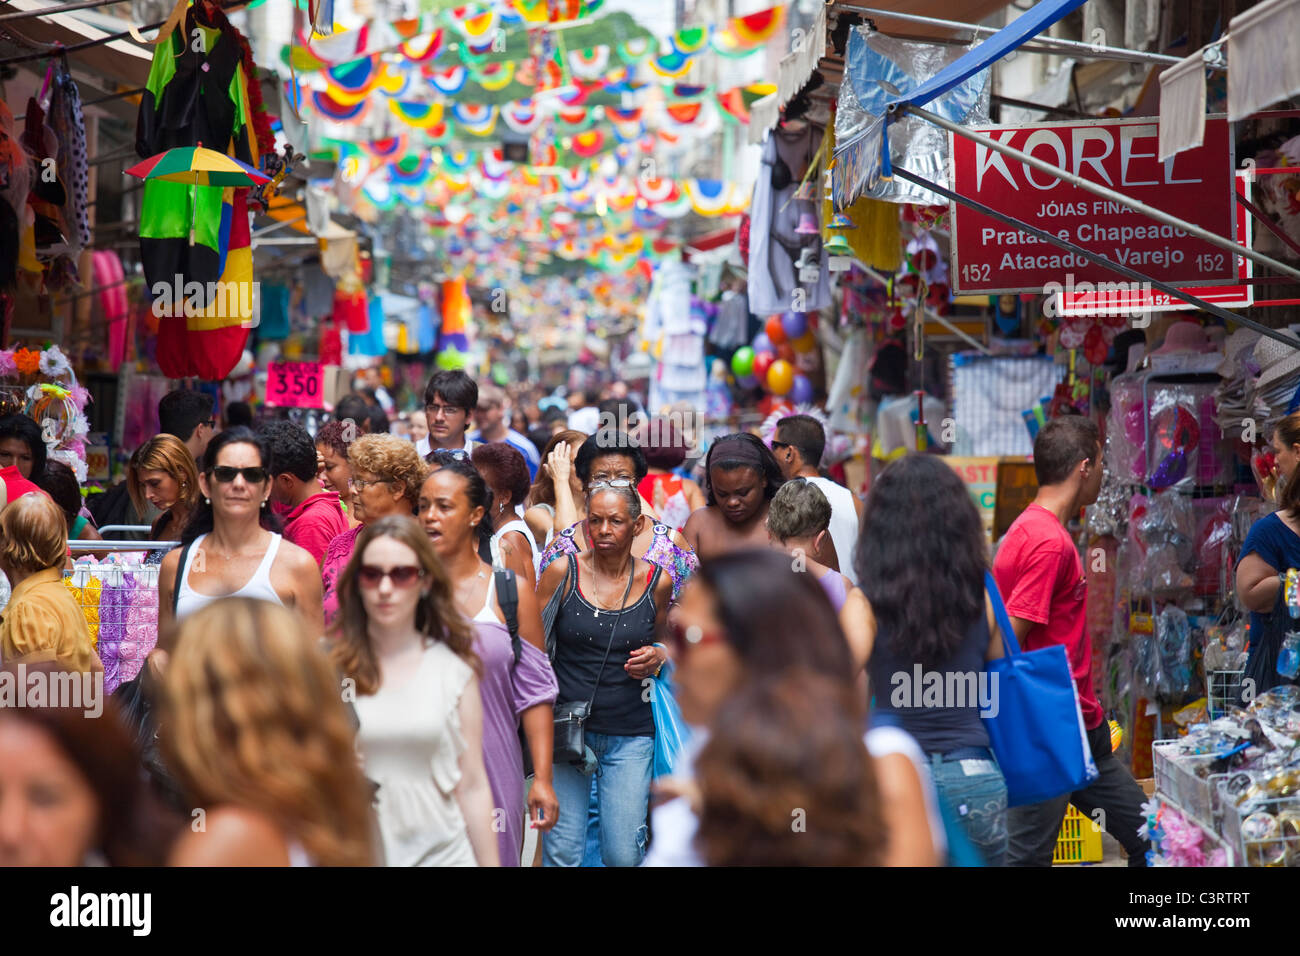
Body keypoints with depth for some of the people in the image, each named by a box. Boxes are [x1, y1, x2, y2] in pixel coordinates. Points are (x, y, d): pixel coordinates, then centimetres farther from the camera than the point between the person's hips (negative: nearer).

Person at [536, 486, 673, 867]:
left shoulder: (657, 581, 3)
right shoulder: (563, 572, -1)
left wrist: (658, 657, -2)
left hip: (630, 735, 1)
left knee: (624, 855, 0)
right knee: (562, 852, -2)